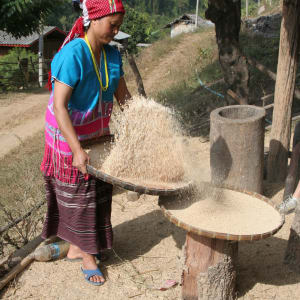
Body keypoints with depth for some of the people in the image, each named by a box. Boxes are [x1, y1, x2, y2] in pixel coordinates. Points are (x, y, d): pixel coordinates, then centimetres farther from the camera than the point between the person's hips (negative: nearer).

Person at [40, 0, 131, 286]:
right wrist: (77, 150, -35)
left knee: (95, 194, 14)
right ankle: (88, 257, 23)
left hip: (97, 134, 7)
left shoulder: (112, 55, -4)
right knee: (77, 195, 7)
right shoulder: (72, 55, -26)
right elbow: (59, 106, -30)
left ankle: (76, 248, 32)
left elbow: (124, 97, 3)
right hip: (68, 136, -7)